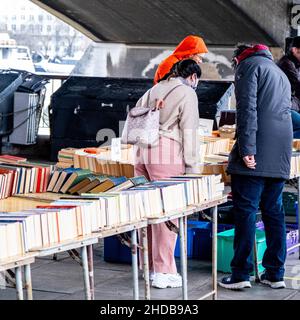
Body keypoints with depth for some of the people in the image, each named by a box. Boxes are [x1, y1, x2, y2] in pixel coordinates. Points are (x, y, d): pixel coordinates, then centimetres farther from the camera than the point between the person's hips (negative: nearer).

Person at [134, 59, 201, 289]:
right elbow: (189, 132, -6)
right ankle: (163, 271, -4)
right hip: (167, 153, -7)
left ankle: (149, 265, 19)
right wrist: (192, 167, -5)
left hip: (142, 152, 7)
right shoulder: (187, 93, 1)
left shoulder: (154, 89, 21)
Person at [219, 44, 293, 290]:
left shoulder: (249, 64, 3)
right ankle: (275, 273, 11)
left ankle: (241, 274, -6)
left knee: (245, 211, -5)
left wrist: (247, 148, -18)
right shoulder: (280, 73, 28)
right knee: (273, 211, 10)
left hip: (256, 153, -7)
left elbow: (247, 108, -11)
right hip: (280, 155, 8)